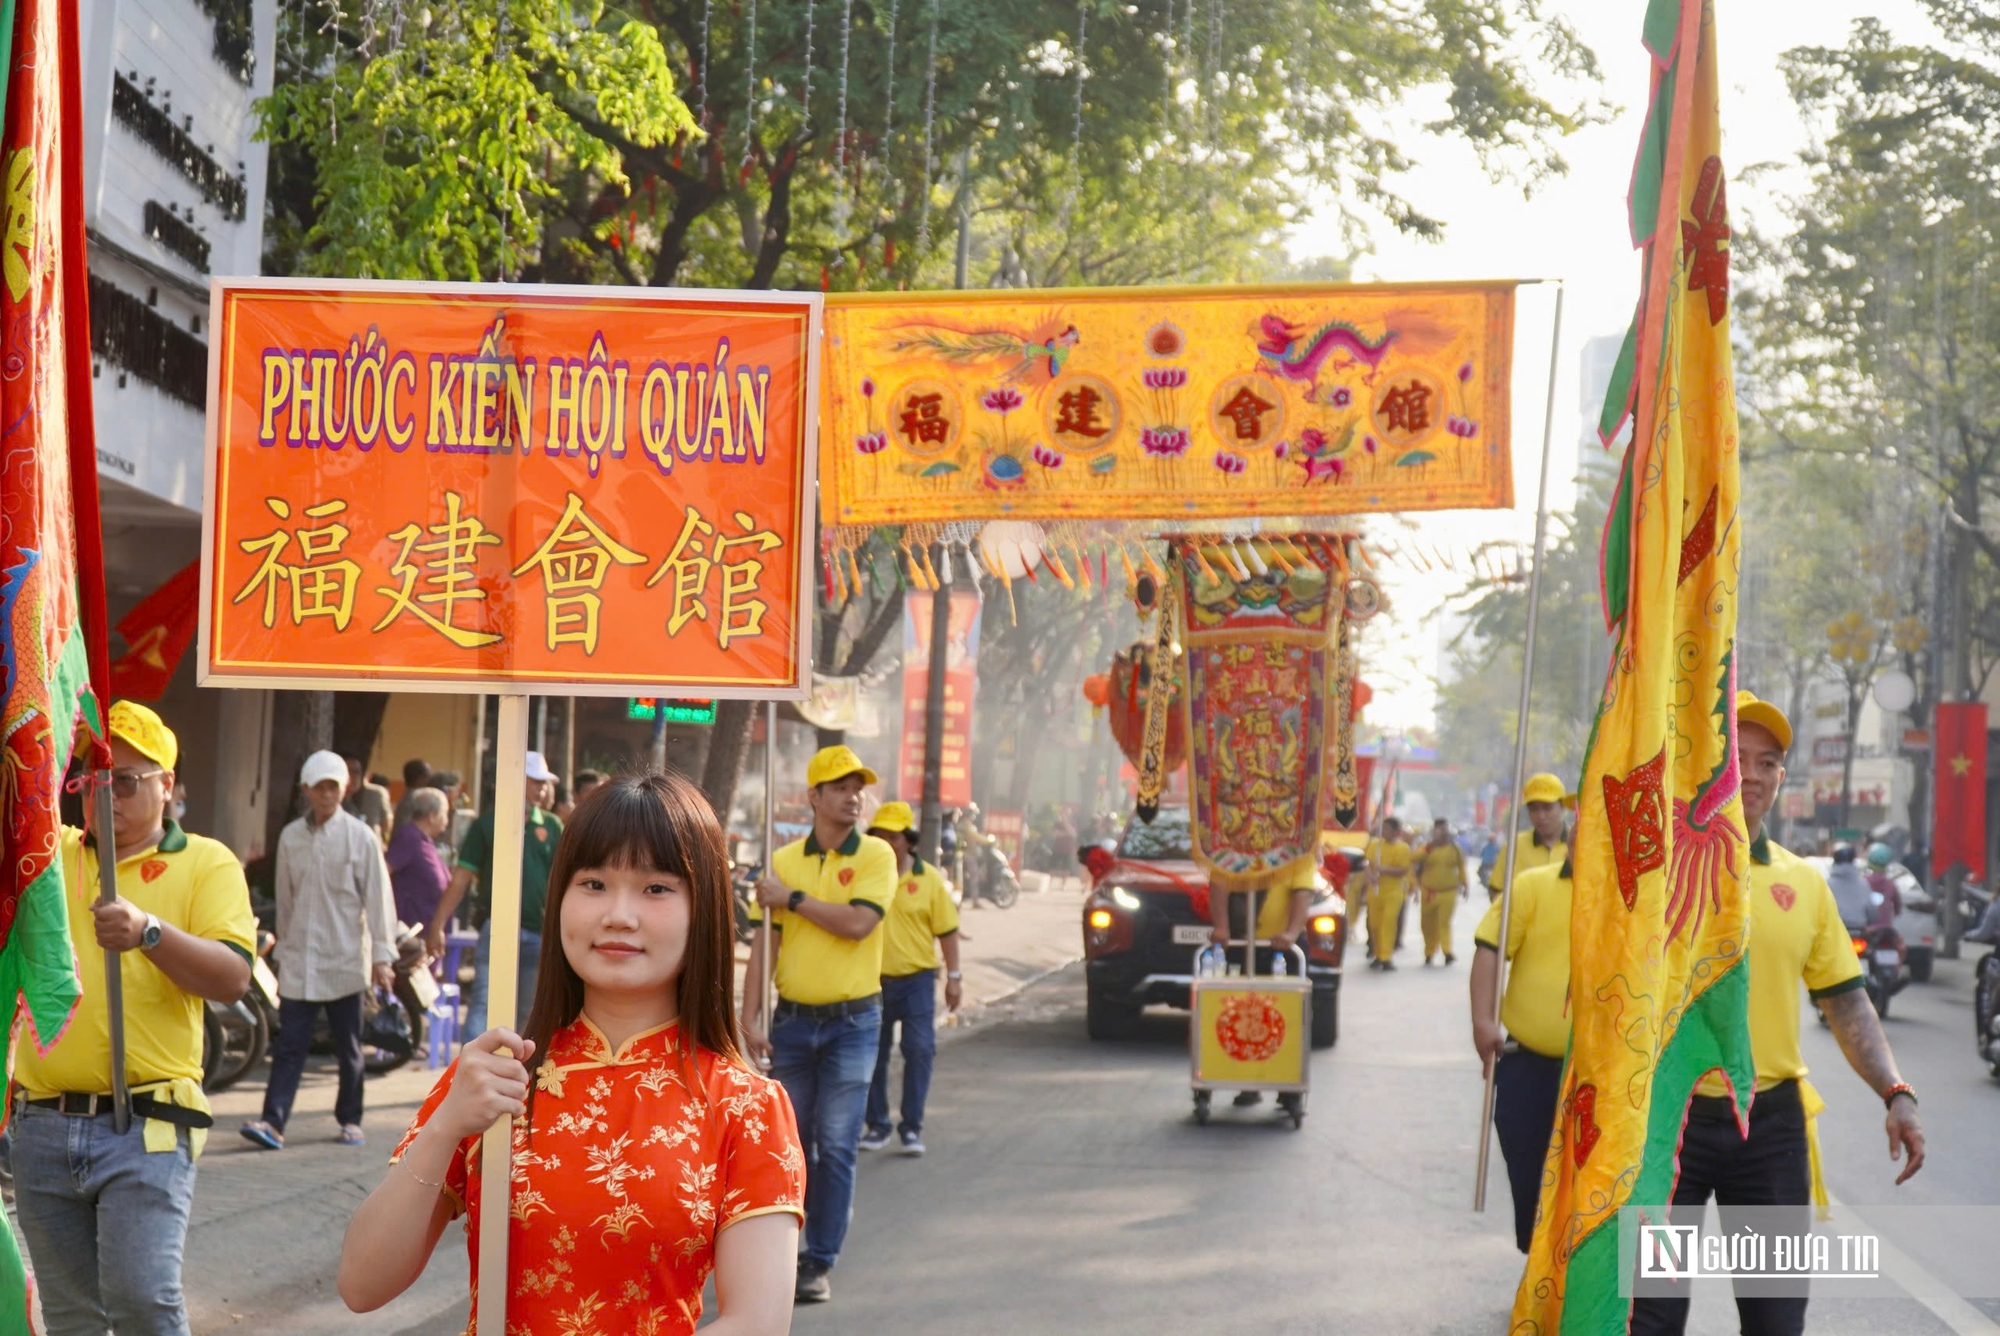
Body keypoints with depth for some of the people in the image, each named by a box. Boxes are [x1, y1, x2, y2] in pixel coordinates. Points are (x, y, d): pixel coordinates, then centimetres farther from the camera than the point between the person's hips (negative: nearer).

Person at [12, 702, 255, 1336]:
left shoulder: (206, 862, 3)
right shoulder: (49, 854, 14)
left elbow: (232, 977, -7)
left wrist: (150, 933, -24)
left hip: (145, 1125, -4)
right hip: (43, 1125, 4)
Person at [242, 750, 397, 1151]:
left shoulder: (360, 837, -3)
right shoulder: (291, 837, 6)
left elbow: (377, 898, -3)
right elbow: (285, 898, 14)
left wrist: (382, 956, -7)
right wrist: (284, 946, 17)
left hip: (344, 960, -2)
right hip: (298, 962, 2)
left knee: (348, 1047, 7)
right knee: (290, 1045, -5)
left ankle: (349, 1119, 21)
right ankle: (273, 1122, -11)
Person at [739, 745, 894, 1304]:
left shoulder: (875, 856, -3)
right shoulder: (784, 860, 4)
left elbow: (857, 923, -17)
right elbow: (765, 940, 3)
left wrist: (793, 898, -10)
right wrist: (750, 1016, -4)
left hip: (852, 1021, -2)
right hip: (793, 1020, 2)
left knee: (836, 1147, -4)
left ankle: (820, 1264, 1)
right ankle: (790, 1248, 24)